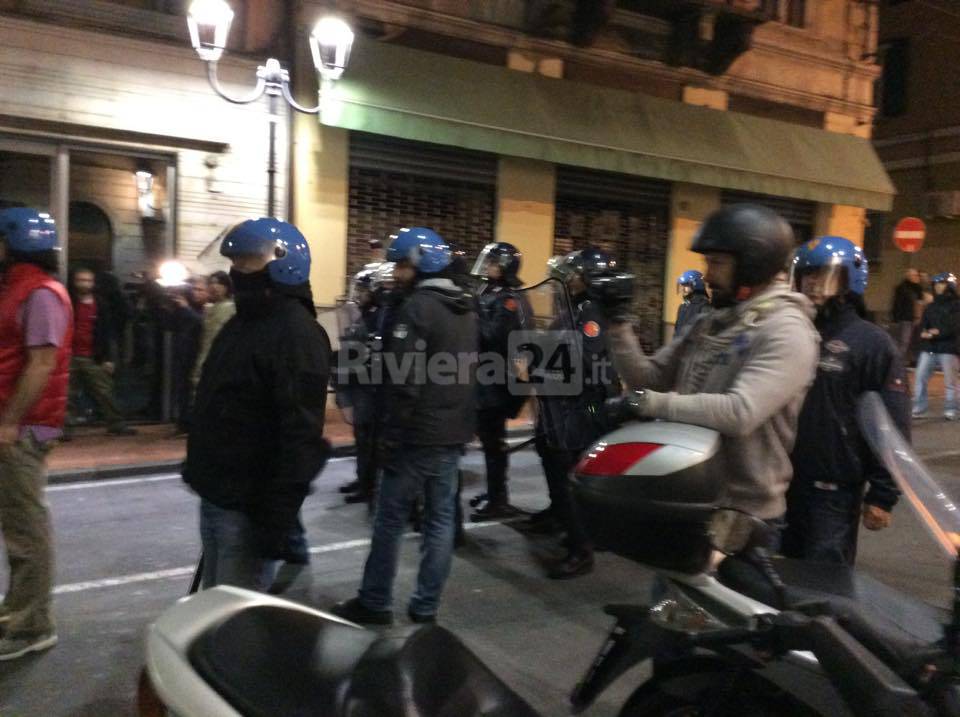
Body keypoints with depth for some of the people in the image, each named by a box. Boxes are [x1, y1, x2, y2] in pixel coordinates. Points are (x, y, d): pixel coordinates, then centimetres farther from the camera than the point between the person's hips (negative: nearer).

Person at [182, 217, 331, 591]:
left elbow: (301, 435, -24)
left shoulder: (297, 333, -18)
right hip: (215, 497, 10)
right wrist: (201, 474, 22)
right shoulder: (242, 323, 13)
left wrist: (278, 517, -26)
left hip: (249, 507, -10)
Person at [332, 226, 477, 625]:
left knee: (390, 520, 5)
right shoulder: (466, 309, 13)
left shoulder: (417, 307, -16)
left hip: (418, 433, -8)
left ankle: (374, 603, 15)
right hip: (454, 433, 8)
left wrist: (393, 433, -13)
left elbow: (404, 379, -20)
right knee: (441, 519, 10)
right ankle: (426, 607, 18)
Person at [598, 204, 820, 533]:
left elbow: (740, 413, -30)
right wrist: (619, 324, -5)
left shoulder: (785, 330, -17)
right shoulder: (710, 325, 10)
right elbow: (648, 378, 6)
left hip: (744, 513, -7)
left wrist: (647, 402, -27)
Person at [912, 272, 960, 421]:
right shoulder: (930, 306, 15)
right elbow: (923, 325, 8)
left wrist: (937, 333, -18)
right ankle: (918, 409, 6)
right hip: (929, 349, 5)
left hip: (948, 349, -5)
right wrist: (924, 333, -12)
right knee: (920, 378, -1)